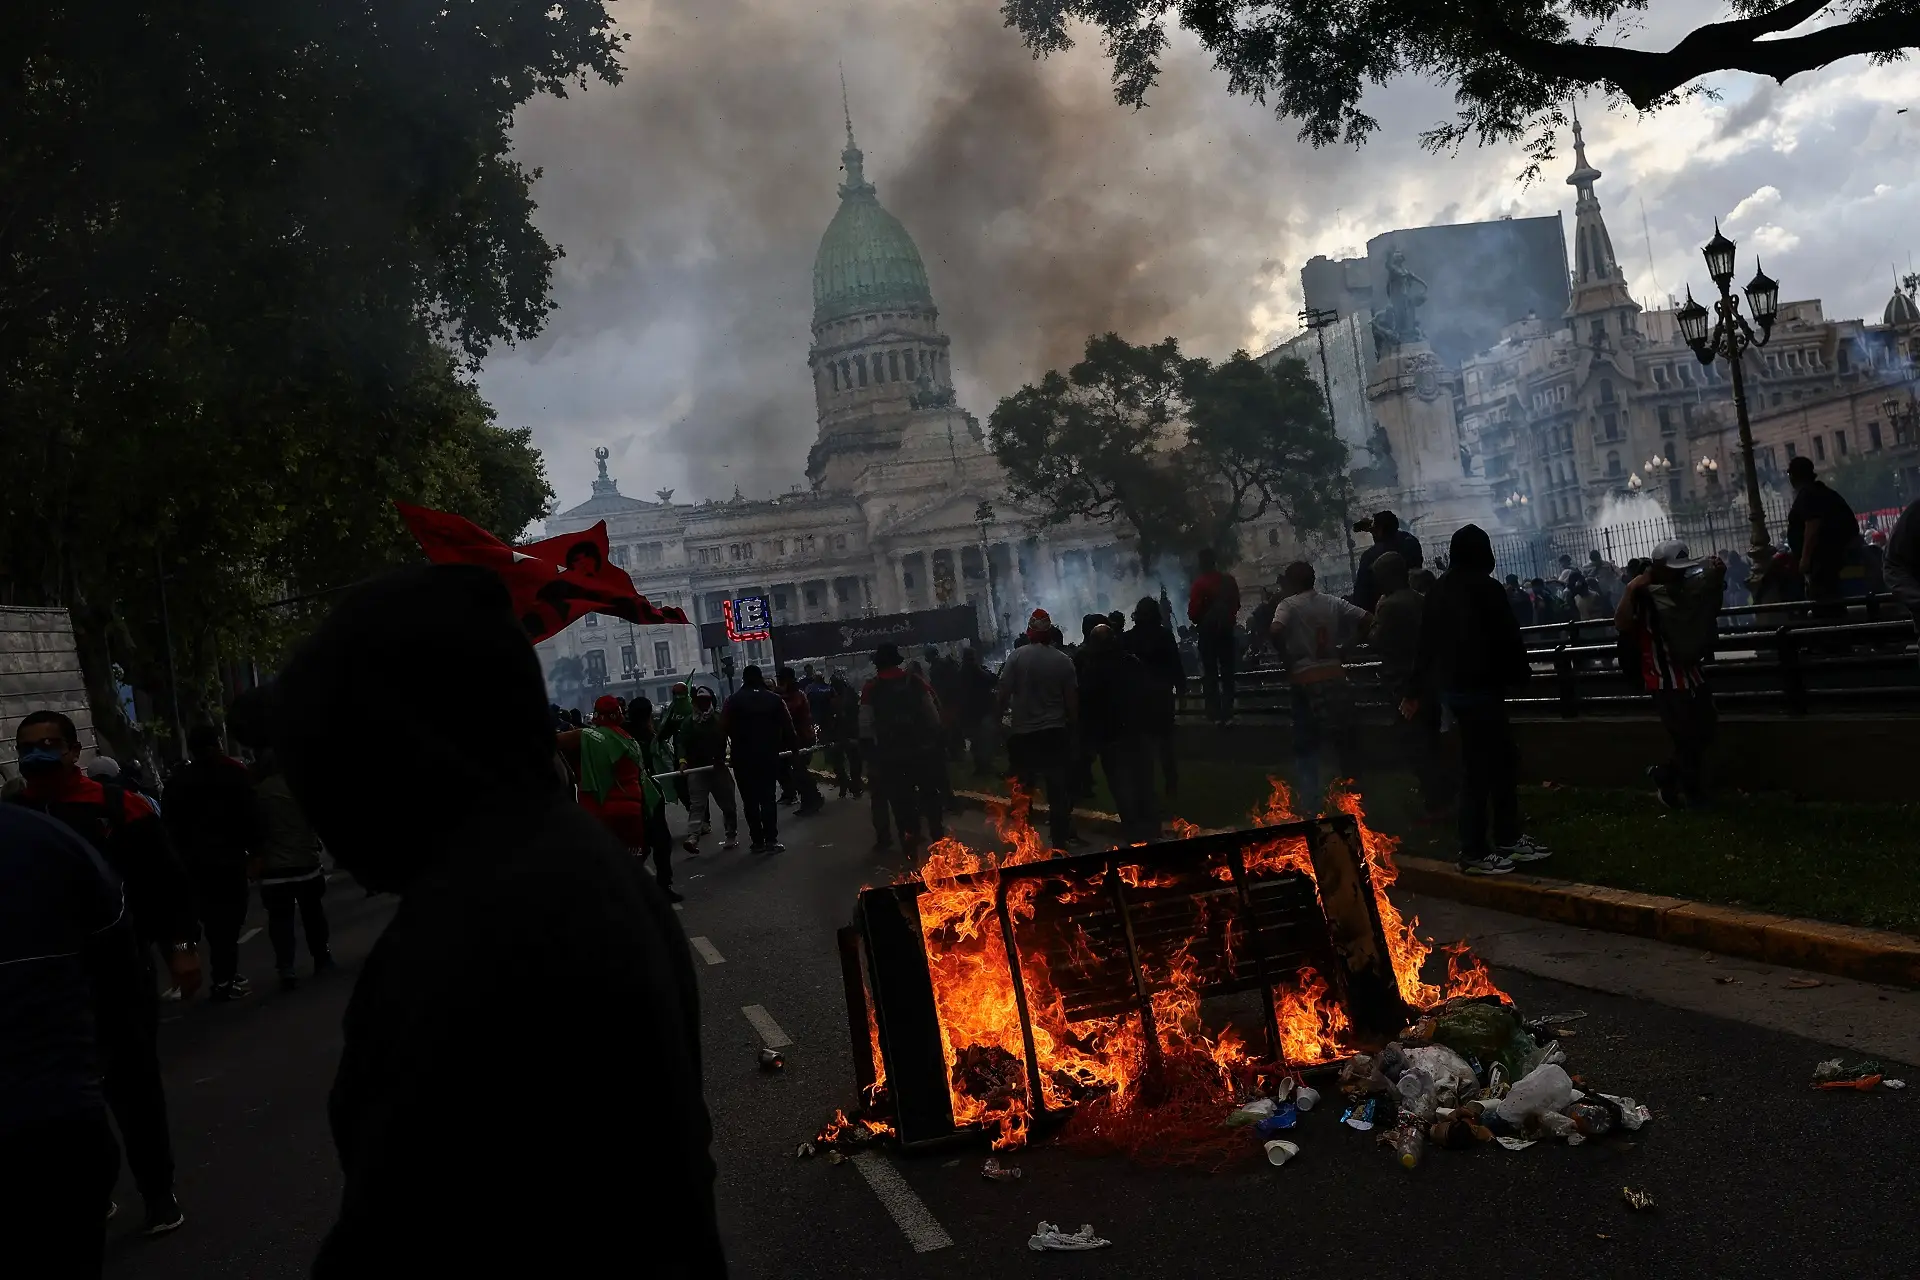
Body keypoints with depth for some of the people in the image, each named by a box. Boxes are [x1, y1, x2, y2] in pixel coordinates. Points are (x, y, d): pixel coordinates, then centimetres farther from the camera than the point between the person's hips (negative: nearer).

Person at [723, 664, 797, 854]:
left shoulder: (733, 701, 1)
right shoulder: (774, 699, 4)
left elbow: (723, 730, -3)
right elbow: (787, 726, 4)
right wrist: (793, 746, 16)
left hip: (742, 758, -1)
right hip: (768, 755, 1)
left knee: (750, 800, 6)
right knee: (768, 797, 3)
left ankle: (757, 841, 5)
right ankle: (771, 840, -4)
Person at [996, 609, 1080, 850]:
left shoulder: (1016, 656, -8)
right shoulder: (1063, 660, -4)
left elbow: (1003, 692, -9)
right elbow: (1072, 698, 1)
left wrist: (1002, 712, 9)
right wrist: (1072, 724, 14)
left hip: (1022, 733, -1)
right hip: (1055, 731, 1)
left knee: (1023, 792, 10)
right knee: (1059, 790, 8)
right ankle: (1060, 840, 10)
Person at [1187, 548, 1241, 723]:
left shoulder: (1200, 582, -15)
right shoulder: (1229, 580, 0)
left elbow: (1193, 610, -15)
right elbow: (1236, 604, 10)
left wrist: (1196, 621, 5)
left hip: (1207, 630, -4)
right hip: (1226, 629, 4)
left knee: (1209, 672, 1)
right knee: (1227, 671, 11)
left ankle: (1215, 713, -3)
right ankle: (1227, 712, 10)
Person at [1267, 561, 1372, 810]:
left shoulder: (1288, 605, -3)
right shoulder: (1332, 602, 9)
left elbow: (1276, 632, -23)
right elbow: (1368, 620, 1)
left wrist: (1287, 658, -8)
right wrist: (1346, 645, 9)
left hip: (1305, 680, -3)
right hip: (1334, 676, 3)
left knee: (1305, 743, 8)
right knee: (1344, 738, 13)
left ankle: (1311, 800, 3)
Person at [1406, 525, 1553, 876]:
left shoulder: (1439, 591, 10)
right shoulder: (1486, 589, -12)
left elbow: (1426, 644, 14)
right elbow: (1507, 639, -10)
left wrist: (1415, 692, 20)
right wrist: (1520, 671, 8)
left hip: (1450, 687, 8)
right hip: (1481, 688, -8)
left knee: (1503, 760, 16)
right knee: (1478, 768, -3)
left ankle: (1508, 838, 22)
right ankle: (1474, 852, 1)